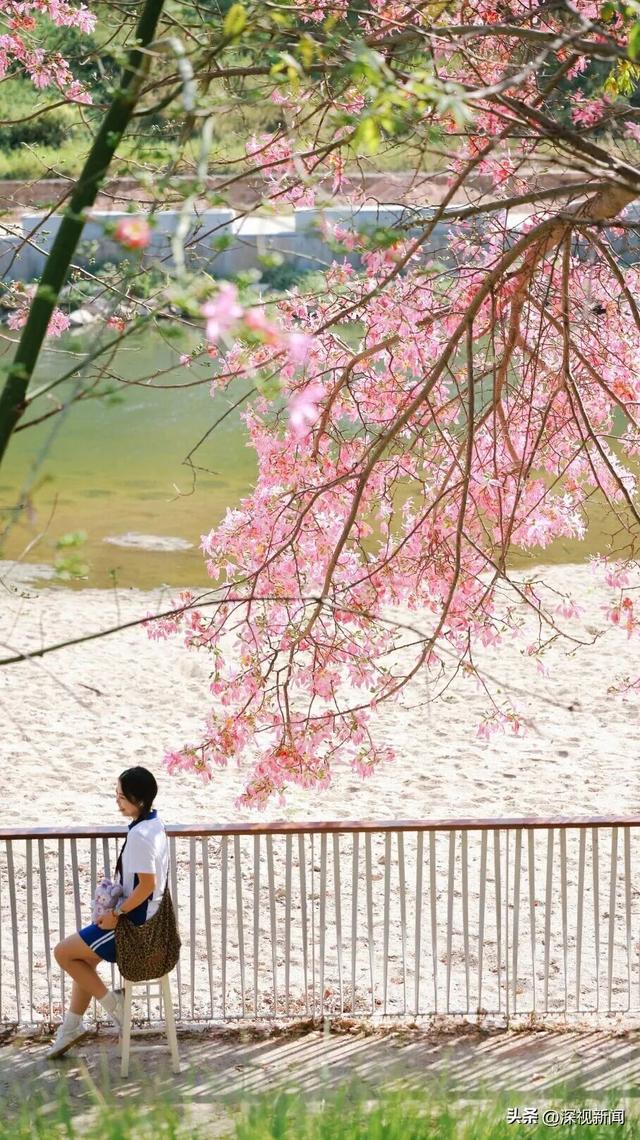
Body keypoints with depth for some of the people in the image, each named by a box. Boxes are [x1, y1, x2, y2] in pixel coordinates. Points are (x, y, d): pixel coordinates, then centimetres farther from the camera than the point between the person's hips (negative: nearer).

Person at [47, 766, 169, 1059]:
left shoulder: (139, 835, -26)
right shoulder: (154, 823, 4)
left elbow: (146, 884, -29)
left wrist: (117, 914, -18)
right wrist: (118, 908, 10)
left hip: (133, 922, -10)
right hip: (144, 916, 10)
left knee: (63, 952, 1)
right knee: (85, 957, 18)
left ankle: (110, 1001, 10)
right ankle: (72, 1024, 25)